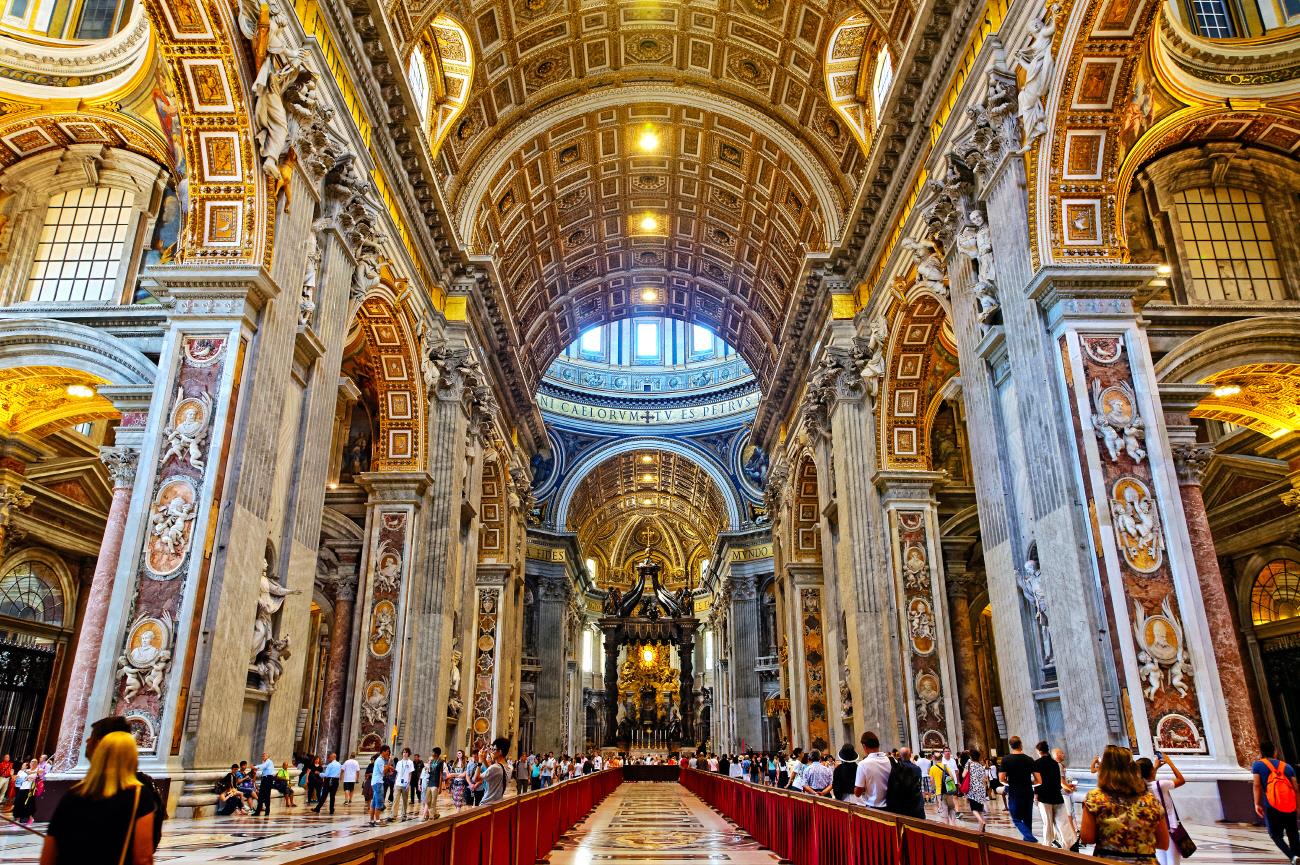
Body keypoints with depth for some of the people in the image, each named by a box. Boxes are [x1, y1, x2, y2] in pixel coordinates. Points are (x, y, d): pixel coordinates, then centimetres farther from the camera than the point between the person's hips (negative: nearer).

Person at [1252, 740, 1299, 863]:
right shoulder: (1286, 766, 17)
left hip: (1272, 806, -3)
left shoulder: (1257, 765, 8)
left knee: (1275, 835, 9)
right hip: (1290, 805, 3)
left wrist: (1257, 804, 0)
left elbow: (1257, 785, -3)